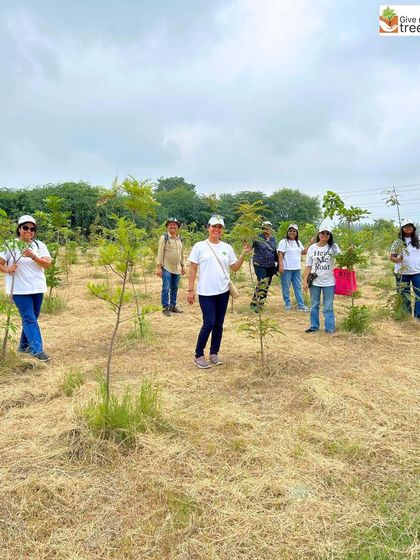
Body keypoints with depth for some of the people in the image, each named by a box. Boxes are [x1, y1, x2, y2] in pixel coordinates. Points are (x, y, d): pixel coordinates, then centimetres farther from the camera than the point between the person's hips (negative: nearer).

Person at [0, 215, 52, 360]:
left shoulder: (39, 245, 4)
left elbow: (47, 263, -6)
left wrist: (33, 257, -22)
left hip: (37, 288, 4)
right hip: (20, 289, -4)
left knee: (31, 318, 13)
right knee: (29, 318, -8)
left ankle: (24, 346, 29)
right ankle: (37, 350, -9)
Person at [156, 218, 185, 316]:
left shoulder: (180, 239, 12)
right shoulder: (164, 238, -5)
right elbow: (160, 253, -9)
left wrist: (182, 266, 18)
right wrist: (159, 267, -14)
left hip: (177, 269, 6)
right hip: (166, 268, -6)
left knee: (174, 288, 12)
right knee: (166, 289, -4)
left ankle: (173, 306, 23)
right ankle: (165, 308, 4)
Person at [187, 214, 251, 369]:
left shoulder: (227, 248, 7)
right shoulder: (199, 246, -3)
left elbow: (235, 268, 8)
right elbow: (193, 269, -2)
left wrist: (243, 254, -5)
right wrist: (190, 290, -6)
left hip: (223, 291, 4)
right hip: (206, 292, -4)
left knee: (219, 324, 9)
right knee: (209, 324, -7)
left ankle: (214, 353, 23)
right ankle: (198, 356, 8)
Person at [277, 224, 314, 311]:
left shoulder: (298, 242, 16)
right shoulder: (283, 242, -5)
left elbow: (304, 252, 21)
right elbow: (280, 254, -11)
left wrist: (310, 243, 14)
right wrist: (281, 265, -20)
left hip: (297, 269, 6)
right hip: (286, 268, -6)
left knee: (298, 287, 6)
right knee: (286, 288, 2)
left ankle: (301, 305, 9)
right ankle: (287, 304, 14)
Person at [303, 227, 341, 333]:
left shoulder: (333, 247, -1)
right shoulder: (312, 248, 2)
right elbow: (308, 266, 3)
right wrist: (305, 281, -1)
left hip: (329, 282, -2)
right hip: (314, 281, 2)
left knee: (328, 306, 3)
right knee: (314, 305, 11)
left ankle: (330, 329, 11)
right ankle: (314, 326, 24)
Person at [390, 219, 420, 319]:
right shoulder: (398, 242, 0)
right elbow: (391, 257, 1)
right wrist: (398, 260, -19)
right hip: (402, 273, -1)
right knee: (404, 294, 8)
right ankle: (407, 313, 22)